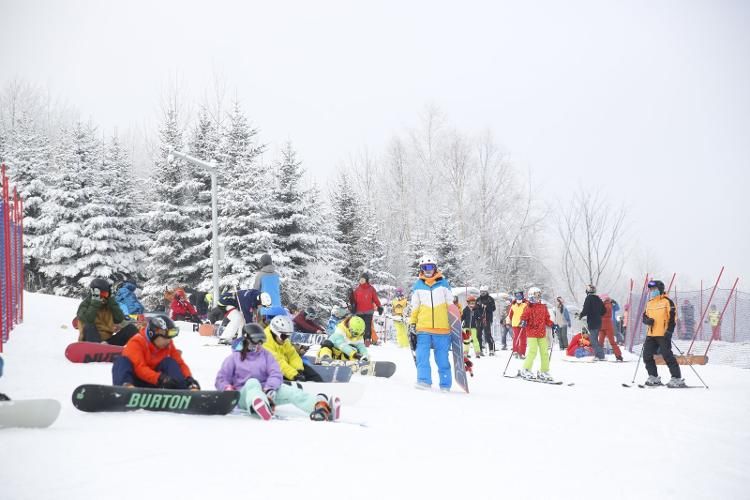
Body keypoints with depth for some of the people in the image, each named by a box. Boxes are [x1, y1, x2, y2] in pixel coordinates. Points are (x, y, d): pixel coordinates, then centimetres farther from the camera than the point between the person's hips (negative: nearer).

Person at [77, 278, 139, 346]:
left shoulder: (109, 304, 11)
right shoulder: (85, 305, -1)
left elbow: (120, 320, -2)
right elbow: (88, 320, -23)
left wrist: (113, 304, -6)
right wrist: (95, 303, -20)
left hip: (107, 341, 4)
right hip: (91, 341, -4)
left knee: (131, 328, -10)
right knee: (89, 327, -34)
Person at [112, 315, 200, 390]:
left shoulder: (169, 345, 3)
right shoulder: (136, 343, -15)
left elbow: (180, 364, 0)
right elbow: (139, 368, -30)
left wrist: (189, 380, -23)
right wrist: (160, 378, -46)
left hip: (153, 385, 4)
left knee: (170, 362, -15)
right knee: (123, 361, -30)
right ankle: (125, 386, -61)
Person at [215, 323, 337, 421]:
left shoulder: (266, 355, 17)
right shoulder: (234, 358, 12)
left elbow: (276, 374, 3)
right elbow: (221, 379, 9)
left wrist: (270, 388, -19)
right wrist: (228, 388, -14)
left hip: (265, 392, 3)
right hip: (243, 396, -3)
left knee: (288, 390, -25)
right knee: (252, 382, -37)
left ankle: (320, 403, -53)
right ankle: (258, 406, -75)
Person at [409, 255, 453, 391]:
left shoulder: (443, 284, 5)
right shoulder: (417, 286, 8)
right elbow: (415, 307, 15)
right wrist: (412, 323, 8)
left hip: (442, 328, -1)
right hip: (423, 329, 1)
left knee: (442, 358, 3)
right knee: (422, 355, -12)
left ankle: (445, 385, 10)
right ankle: (424, 380, -12)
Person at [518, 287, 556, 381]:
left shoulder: (543, 307, 12)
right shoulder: (529, 308, -2)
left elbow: (547, 319, 18)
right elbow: (524, 317, -5)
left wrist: (552, 325, 4)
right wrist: (523, 322, -26)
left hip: (542, 334, 5)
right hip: (531, 334, -5)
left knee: (544, 352, 6)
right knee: (533, 351, -12)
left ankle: (544, 371, 15)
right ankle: (526, 370, -1)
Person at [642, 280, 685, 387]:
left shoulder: (667, 301, -4)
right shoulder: (649, 303, 17)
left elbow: (672, 317, -8)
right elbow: (644, 316, 20)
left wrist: (669, 331, -17)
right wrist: (647, 320, -4)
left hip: (663, 334, -7)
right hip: (651, 334, 7)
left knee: (667, 356, -10)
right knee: (647, 356, 5)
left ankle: (677, 379, -5)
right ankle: (654, 377, 16)